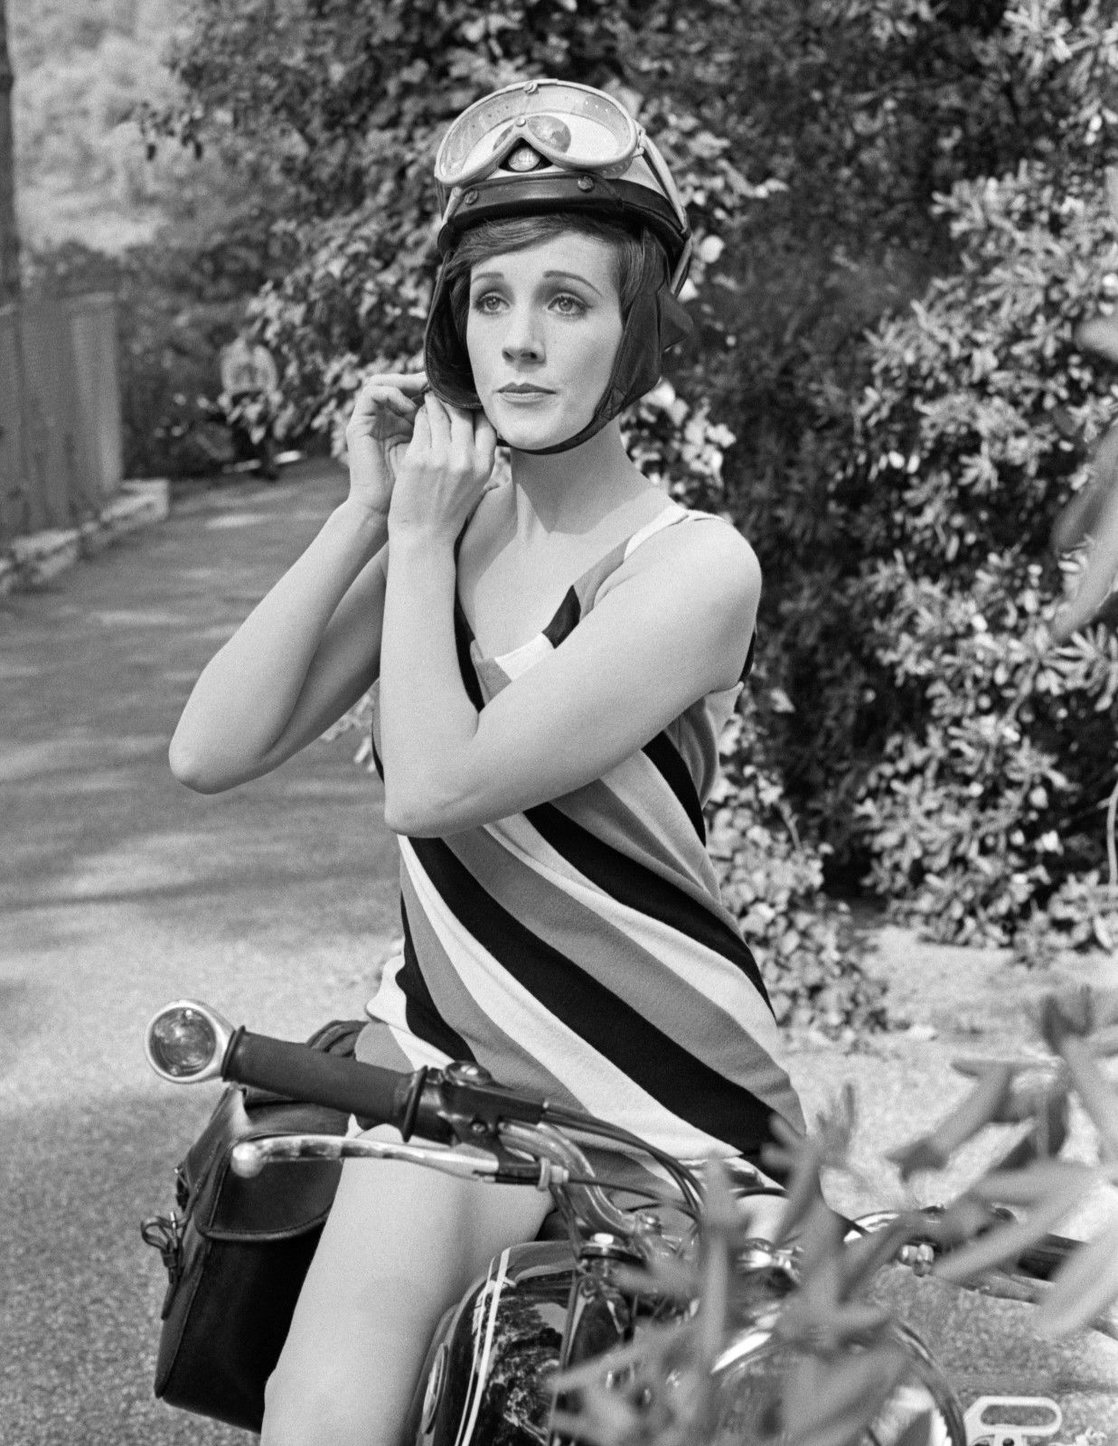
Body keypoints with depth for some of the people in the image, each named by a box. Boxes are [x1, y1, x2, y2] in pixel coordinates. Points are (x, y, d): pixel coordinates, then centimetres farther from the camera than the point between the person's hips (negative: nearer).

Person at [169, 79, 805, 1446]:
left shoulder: (691, 567, -14)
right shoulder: (446, 529, 2)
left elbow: (432, 785, -24)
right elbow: (210, 753, -8)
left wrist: (418, 535, -13)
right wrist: (364, 517, -11)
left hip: (644, 1088, -4)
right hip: (441, 1044, 4)